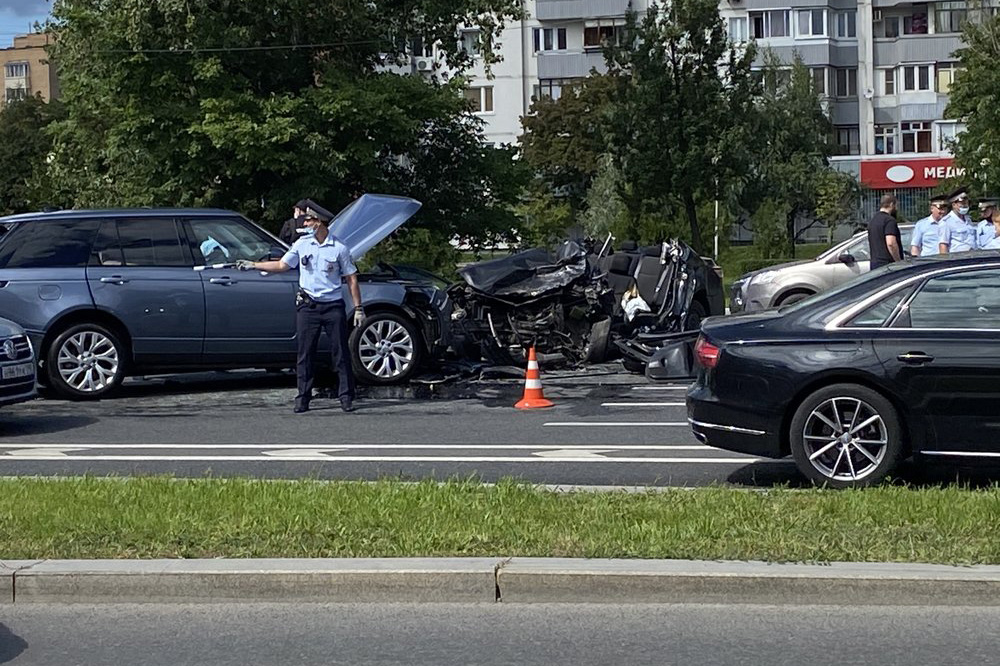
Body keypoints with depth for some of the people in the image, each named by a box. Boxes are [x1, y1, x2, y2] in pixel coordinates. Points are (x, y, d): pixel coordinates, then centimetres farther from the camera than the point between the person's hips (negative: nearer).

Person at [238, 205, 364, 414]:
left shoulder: (339, 248, -3)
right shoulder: (302, 244, 6)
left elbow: (351, 279, 1)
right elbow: (282, 265, 12)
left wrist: (358, 308, -2)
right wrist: (253, 265, 7)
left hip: (333, 306, -3)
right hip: (308, 306, 3)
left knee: (341, 353, 0)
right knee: (305, 354, 2)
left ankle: (346, 397, 7)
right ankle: (303, 398, 7)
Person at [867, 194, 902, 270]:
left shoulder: (873, 221, 18)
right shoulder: (889, 220, -11)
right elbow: (891, 243, -22)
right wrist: (899, 262, -16)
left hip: (874, 264, 9)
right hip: (888, 263, -9)